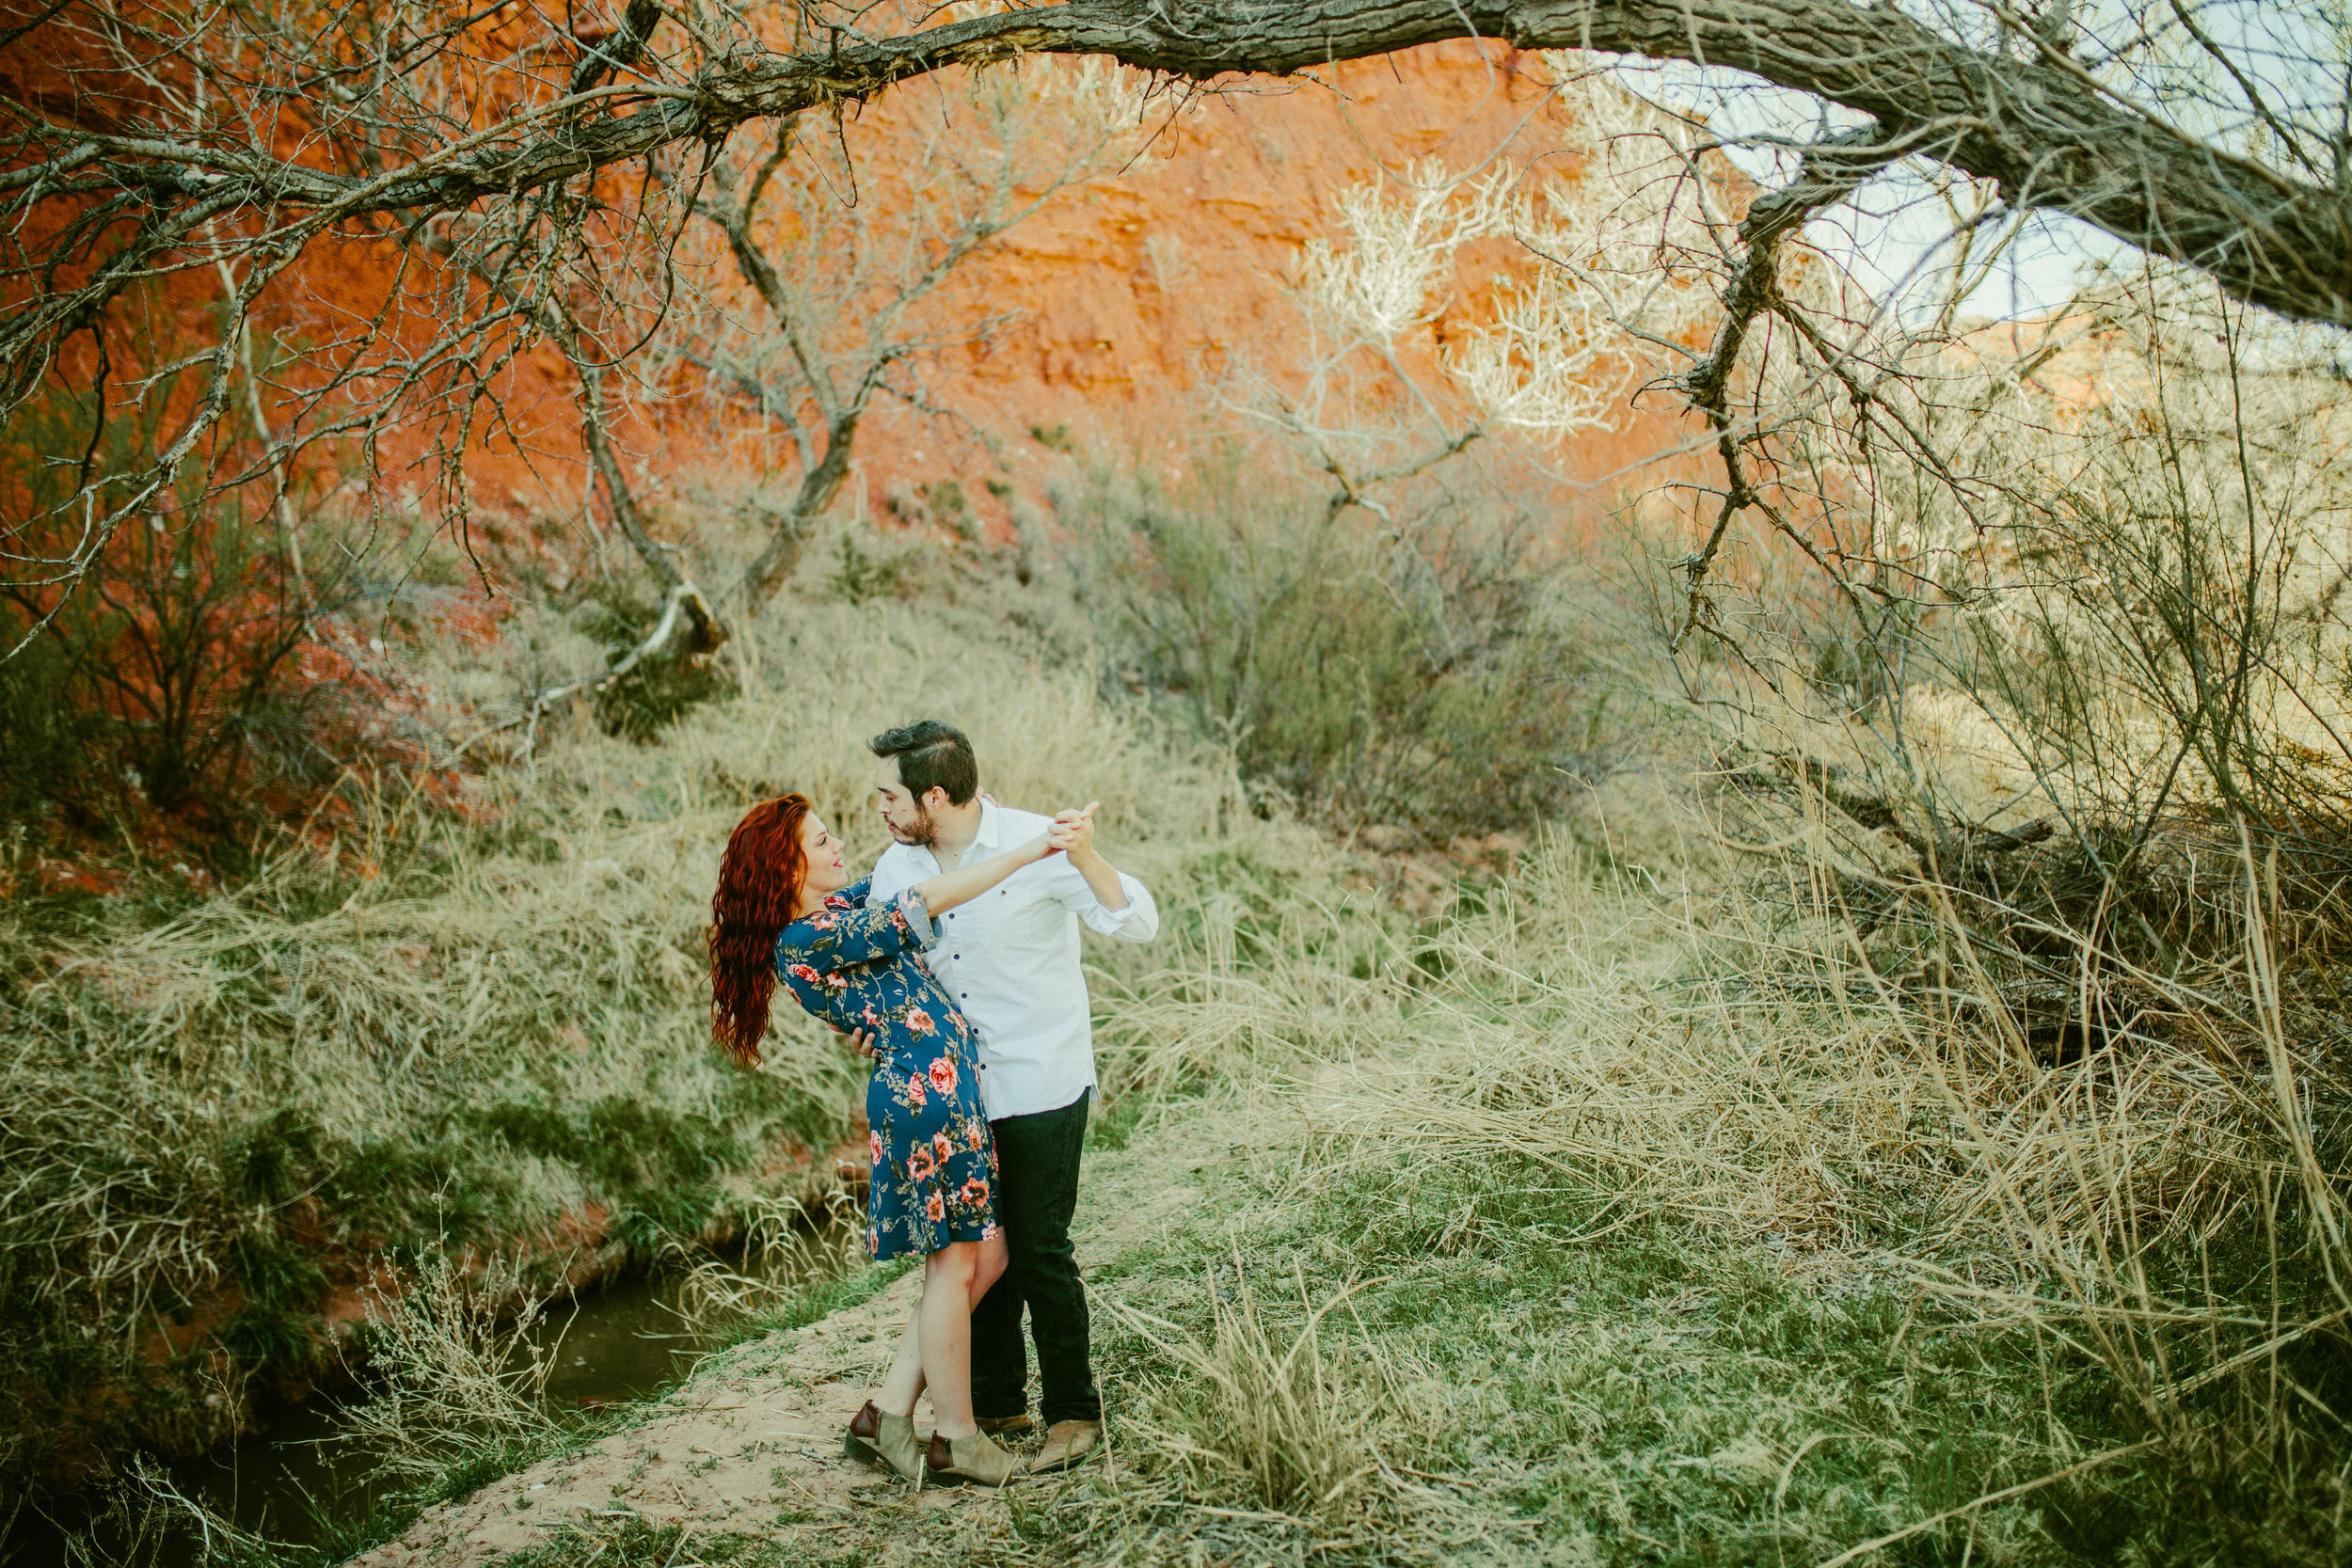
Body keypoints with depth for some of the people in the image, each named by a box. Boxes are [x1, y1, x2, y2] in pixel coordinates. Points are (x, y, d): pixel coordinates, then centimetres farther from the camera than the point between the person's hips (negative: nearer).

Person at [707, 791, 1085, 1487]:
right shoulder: (805, 941, -14)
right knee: (953, 1264, 3)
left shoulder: (839, 906, 14)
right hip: (925, 1090, -10)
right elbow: (926, 902, -20)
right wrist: (1028, 850, -20)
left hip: (950, 1086, 10)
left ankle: (889, 1412, 20)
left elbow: (904, 879, 34)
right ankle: (956, 1437, 18)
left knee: (987, 1256, 13)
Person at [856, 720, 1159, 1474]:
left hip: (1041, 1085, -6)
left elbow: (1139, 924, -19)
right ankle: (996, 1403, 30)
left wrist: (1085, 858, -36)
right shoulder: (897, 868, 2)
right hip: (960, 1091, 6)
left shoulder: (1036, 844, -15)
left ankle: (1074, 1412, 14)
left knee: (1039, 1250, -3)